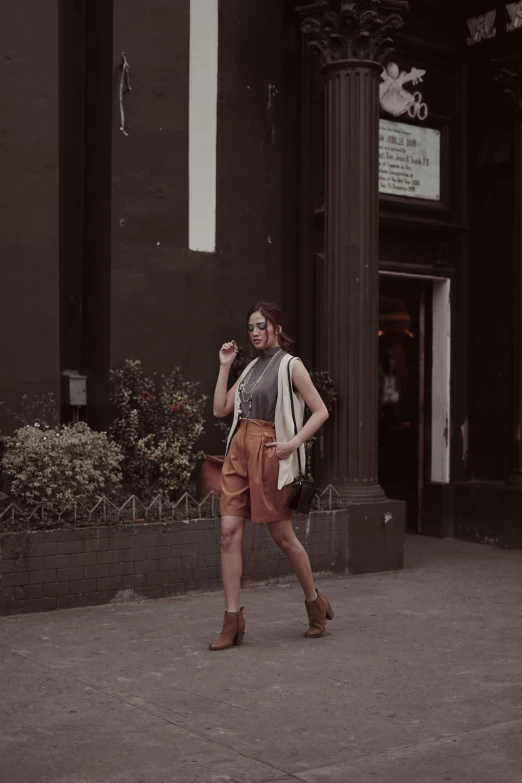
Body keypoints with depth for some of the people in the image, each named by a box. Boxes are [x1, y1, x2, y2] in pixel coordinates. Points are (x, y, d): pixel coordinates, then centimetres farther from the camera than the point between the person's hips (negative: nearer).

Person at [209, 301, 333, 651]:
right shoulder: (251, 368, 16)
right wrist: (225, 366, 9)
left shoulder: (290, 366, -2)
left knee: (283, 535, 5)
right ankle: (233, 619, 0)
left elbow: (320, 411, -6)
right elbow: (220, 409, 12)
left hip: (269, 453, -6)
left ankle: (315, 601, 27)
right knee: (230, 532, -4)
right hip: (239, 451, 6)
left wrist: (293, 443, -16)